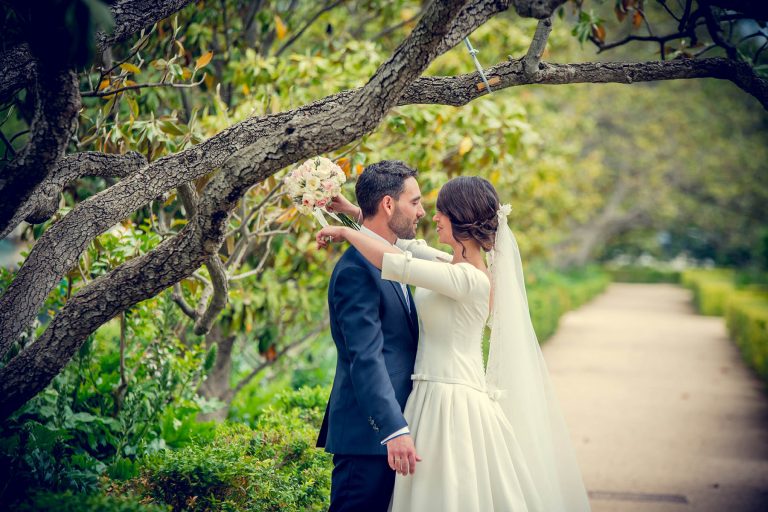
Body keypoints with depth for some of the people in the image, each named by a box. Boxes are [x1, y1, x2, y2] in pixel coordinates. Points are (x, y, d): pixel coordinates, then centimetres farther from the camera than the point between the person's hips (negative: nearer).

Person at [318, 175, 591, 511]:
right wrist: (354, 212, 20)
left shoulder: (469, 279, -19)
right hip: (435, 396, 9)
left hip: (450, 404, -9)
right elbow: (407, 247, 21)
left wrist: (345, 231, -10)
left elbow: (392, 261, -25)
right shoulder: (457, 267, 8)